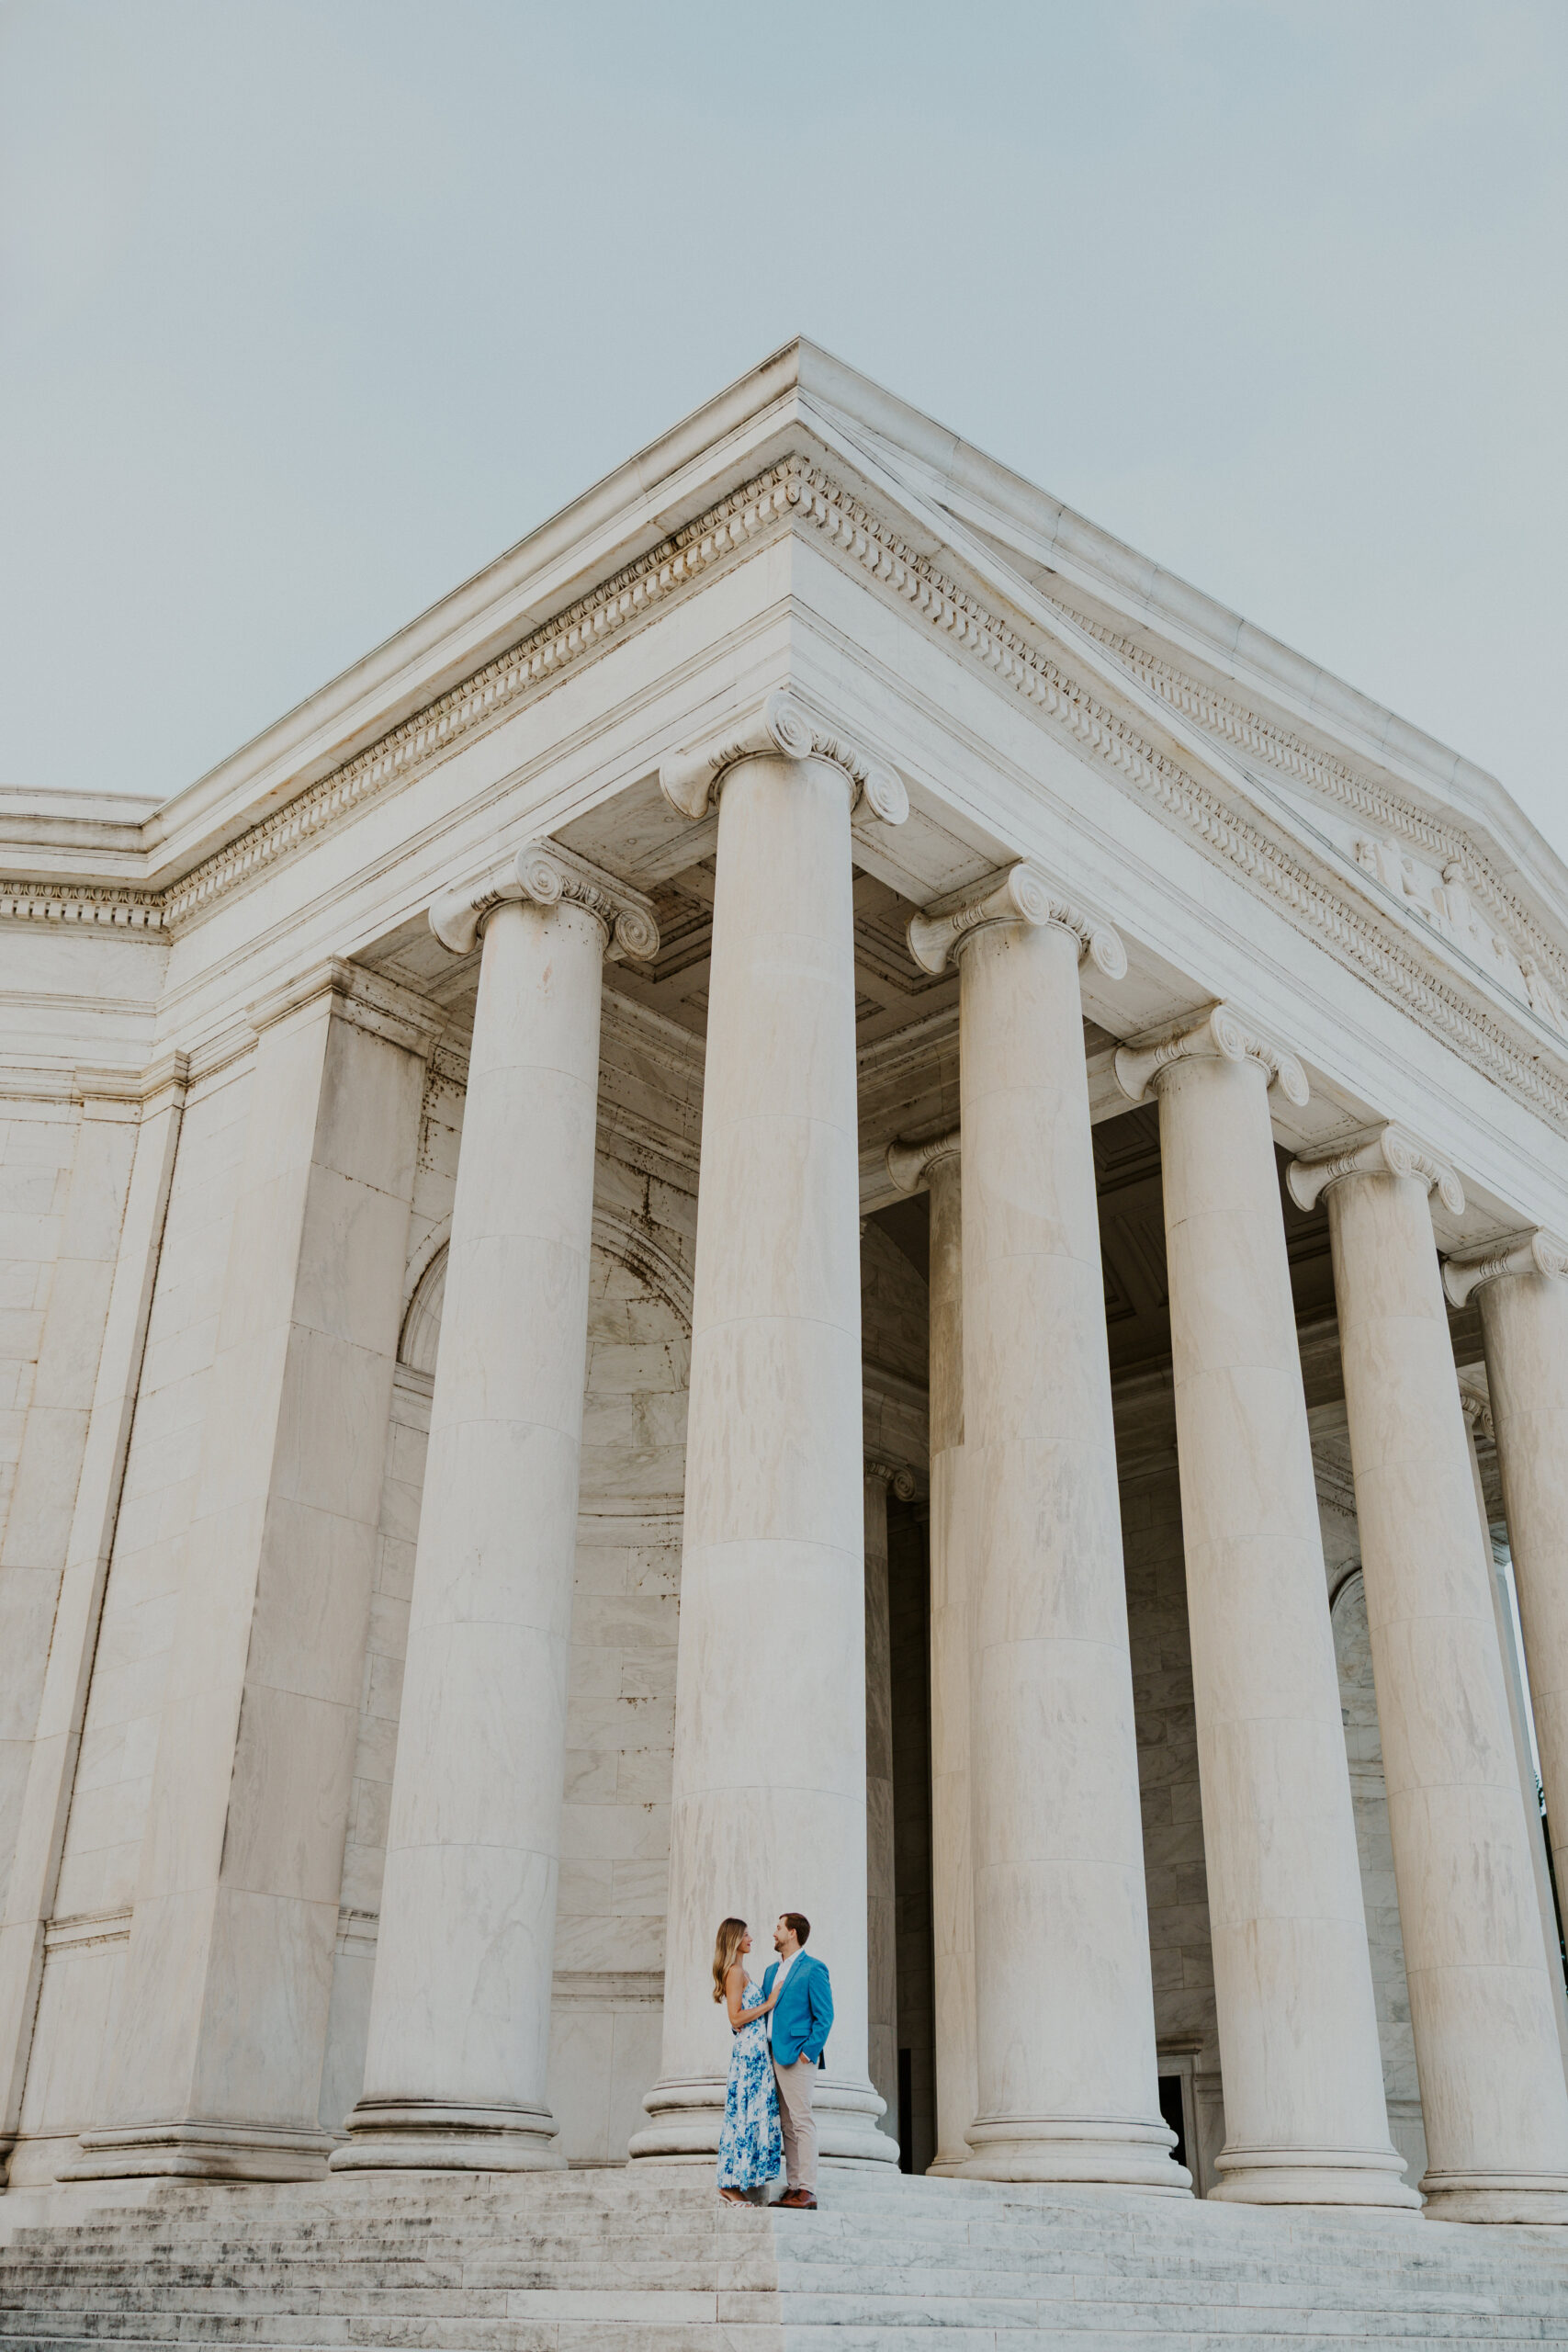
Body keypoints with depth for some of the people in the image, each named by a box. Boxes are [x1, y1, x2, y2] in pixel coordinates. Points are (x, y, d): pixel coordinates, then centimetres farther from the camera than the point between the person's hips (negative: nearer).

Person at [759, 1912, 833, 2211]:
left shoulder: (812, 1969, -5)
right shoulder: (772, 1971, 20)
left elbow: (824, 2016, -8)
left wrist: (808, 2051, -14)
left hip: (797, 2055, -8)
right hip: (773, 2056, 8)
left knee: (801, 2121, -9)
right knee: (787, 2124, 8)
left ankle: (808, 2191, -8)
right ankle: (794, 2187, 11)